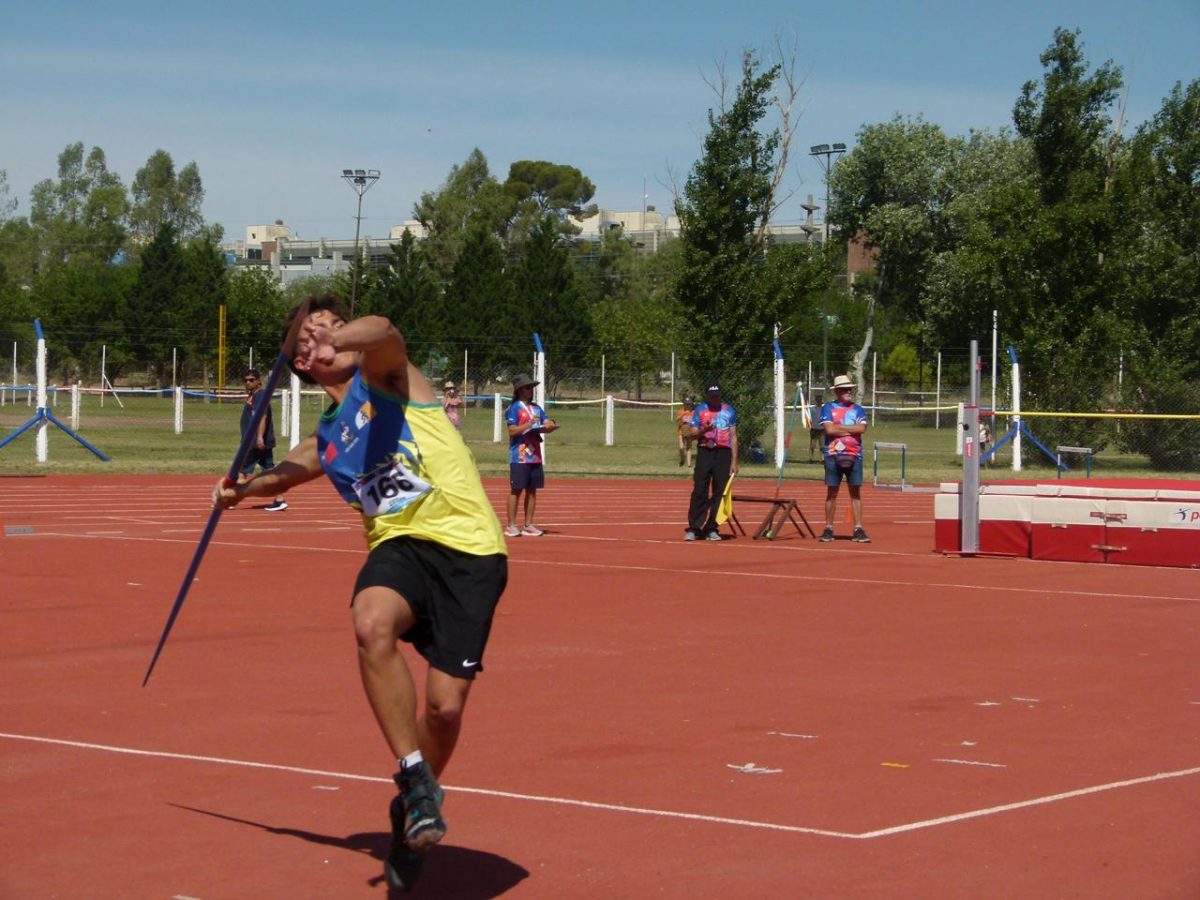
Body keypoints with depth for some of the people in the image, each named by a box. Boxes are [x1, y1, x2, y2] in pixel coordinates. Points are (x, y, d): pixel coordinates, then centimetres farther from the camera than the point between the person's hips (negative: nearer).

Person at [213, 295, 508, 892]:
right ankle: (414, 778, -21)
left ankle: (412, 809, 23)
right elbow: (285, 472, 44)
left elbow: (383, 331, -20)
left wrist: (341, 337, -40)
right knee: (372, 623, -33)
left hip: (469, 549, -4)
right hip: (400, 544, 4)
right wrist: (242, 490, 29)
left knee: (445, 704, -8)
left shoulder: (383, 374, 6)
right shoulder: (326, 441, 20)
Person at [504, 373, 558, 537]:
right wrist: (529, 424, -22)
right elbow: (512, 431, -12)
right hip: (519, 457, -6)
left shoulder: (537, 408, 15)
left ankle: (528, 525, 13)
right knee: (516, 490, -3)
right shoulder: (514, 409, -4)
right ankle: (511, 526, 2)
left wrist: (550, 426, -16)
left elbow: (545, 426, 7)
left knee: (532, 490, 7)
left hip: (535, 456, 6)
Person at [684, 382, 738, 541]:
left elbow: (733, 437, 9)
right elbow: (693, 434, 5)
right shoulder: (700, 410, 7)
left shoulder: (729, 411, 10)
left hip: (723, 453, 1)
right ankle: (694, 528, -7)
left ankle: (712, 529, 6)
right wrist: (704, 430, -18)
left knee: (719, 492, 0)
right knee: (699, 491, -7)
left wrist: (734, 462, 4)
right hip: (704, 452, -1)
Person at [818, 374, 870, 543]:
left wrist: (839, 427, -7)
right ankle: (828, 529, 6)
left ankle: (858, 529, 0)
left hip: (854, 456, 2)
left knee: (856, 492, 0)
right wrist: (851, 429, -6)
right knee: (831, 492, 2)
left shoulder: (858, 409, 11)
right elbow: (828, 429, -11)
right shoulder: (828, 408, 3)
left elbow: (862, 428, -5)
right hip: (833, 455, -2)